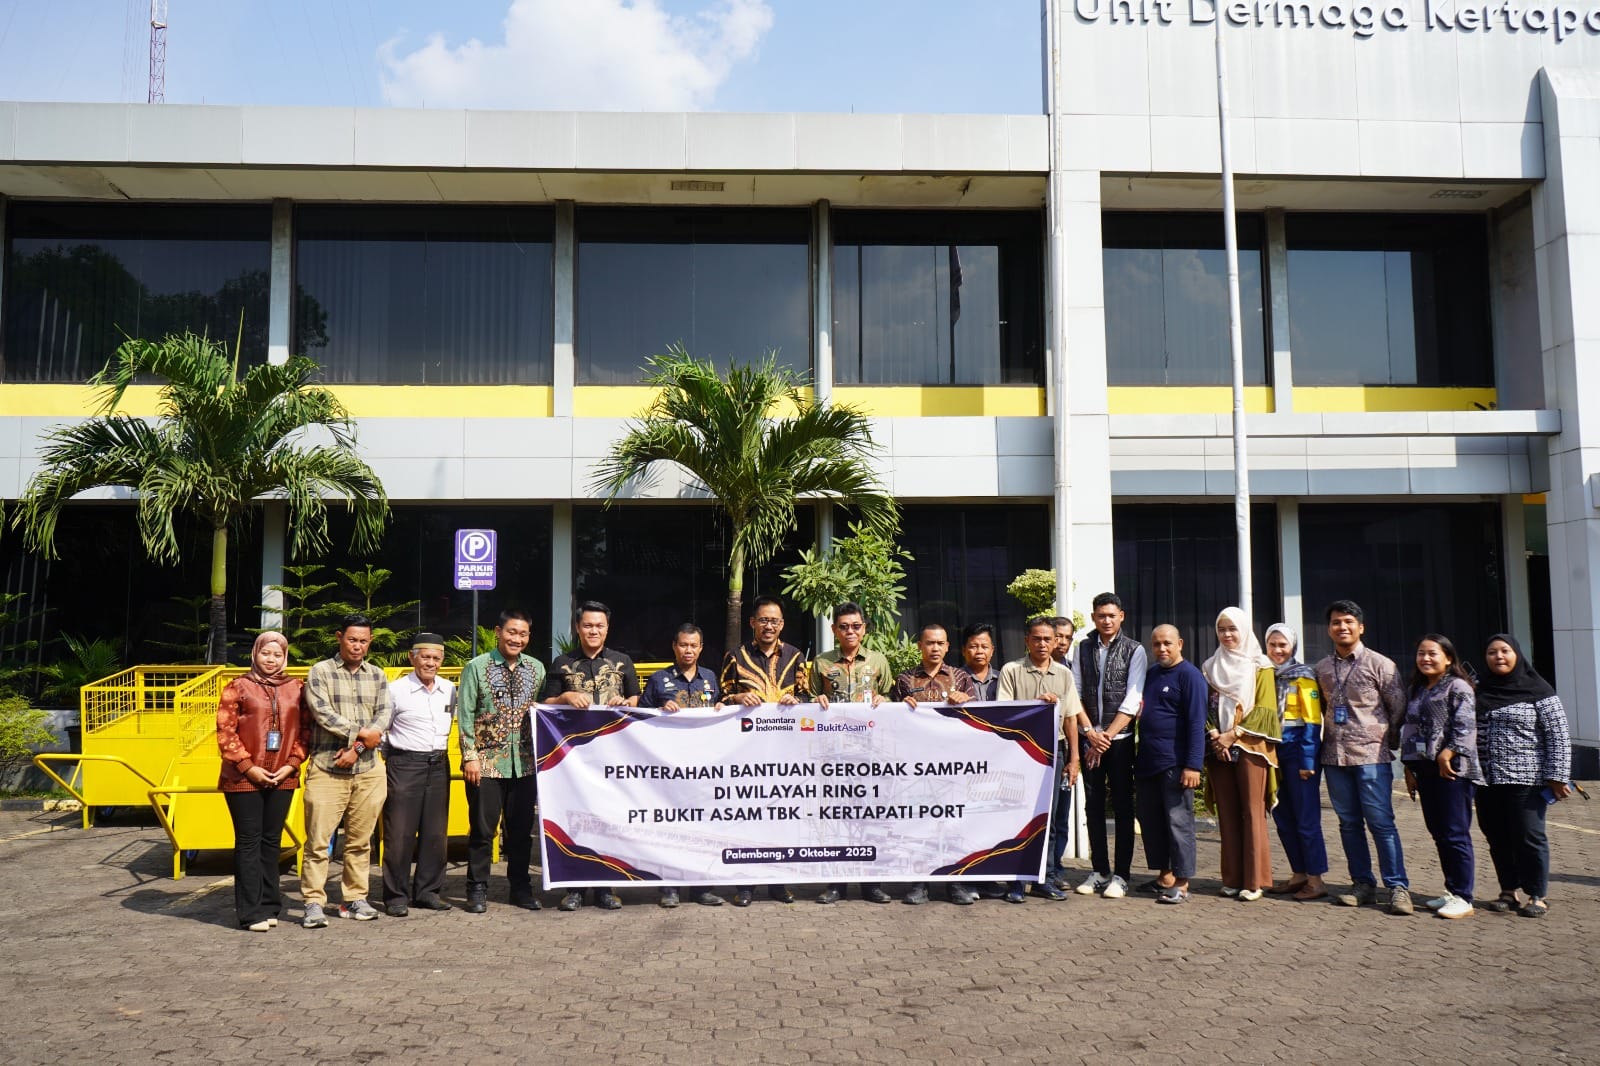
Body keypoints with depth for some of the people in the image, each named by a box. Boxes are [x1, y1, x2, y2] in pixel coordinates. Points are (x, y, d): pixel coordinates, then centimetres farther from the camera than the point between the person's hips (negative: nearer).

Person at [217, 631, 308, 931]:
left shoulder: (295, 688, 8)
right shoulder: (238, 687, -1)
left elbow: (304, 730, 8)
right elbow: (225, 732, -5)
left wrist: (291, 764, -3)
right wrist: (248, 767, -11)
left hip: (282, 779, 3)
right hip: (244, 779, -3)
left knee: (272, 841, 11)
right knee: (249, 842, 0)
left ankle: (269, 906, 20)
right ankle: (251, 912, 6)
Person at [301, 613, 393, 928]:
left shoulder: (377, 676, 11)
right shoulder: (320, 672, 0)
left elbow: (384, 714, 2)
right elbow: (323, 713, -11)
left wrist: (357, 747, -10)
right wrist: (360, 733, -12)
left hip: (368, 770, 4)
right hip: (327, 769, -3)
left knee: (360, 840, 9)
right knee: (319, 840, -4)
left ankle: (355, 899, 18)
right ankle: (314, 902, 4)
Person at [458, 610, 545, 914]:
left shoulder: (537, 668, 8)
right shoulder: (477, 667, -3)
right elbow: (465, 715, -4)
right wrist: (470, 757, -9)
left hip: (525, 763, 3)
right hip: (486, 763, -3)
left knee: (522, 828, 10)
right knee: (482, 829, 2)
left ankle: (520, 886, 22)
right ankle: (477, 889, 14)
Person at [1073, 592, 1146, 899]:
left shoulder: (1134, 651, -2)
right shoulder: (1083, 650, 9)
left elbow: (1132, 701, -8)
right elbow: (1075, 695, 6)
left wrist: (1107, 736, -12)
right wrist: (1090, 732, -6)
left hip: (1120, 738, -3)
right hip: (1089, 738, 3)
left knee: (1122, 806, 0)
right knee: (1093, 805, 6)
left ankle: (1121, 874, 6)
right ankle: (1099, 871, 15)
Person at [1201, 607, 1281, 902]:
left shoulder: (1260, 667, 2)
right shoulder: (1210, 667, 14)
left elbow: (1264, 710, -5)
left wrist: (1234, 734, -14)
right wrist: (1214, 735, -7)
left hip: (1250, 747, -4)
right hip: (1219, 749, 4)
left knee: (1252, 812, -5)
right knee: (1227, 813, 4)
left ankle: (1255, 880, -1)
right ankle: (1233, 878, 9)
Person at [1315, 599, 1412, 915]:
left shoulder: (1379, 664, -2)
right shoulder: (1322, 668, 11)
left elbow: (1398, 708, 0)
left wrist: (1384, 741, 2)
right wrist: (1330, 738, 12)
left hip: (1371, 756, -5)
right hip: (1335, 757, 5)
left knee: (1381, 822, -6)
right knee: (1349, 823, 8)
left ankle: (1398, 887, -1)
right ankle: (1363, 884, 16)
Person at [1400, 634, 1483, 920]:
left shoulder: (1458, 687, -5)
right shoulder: (1415, 690, 17)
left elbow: (1465, 727, -15)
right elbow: (1408, 730, 18)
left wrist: (1446, 755, -19)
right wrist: (1408, 768, 13)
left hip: (1452, 768, -7)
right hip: (1424, 768, 8)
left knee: (1455, 835, -6)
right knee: (1439, 834, 11)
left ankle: (1463, 898, -1)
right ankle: (1452, 890, 20)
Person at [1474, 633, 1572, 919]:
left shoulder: (1537, 690, -3)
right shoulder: (1480, 691, 10)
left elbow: (1558, 735, -6)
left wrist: (1557, 776, -11)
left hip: (1526, 780, -4)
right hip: (1487, 780, 5)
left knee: (1528, 837, -2)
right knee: (1497, 838, 9)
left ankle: (1537, 896, 11)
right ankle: (1508, 893, 20)